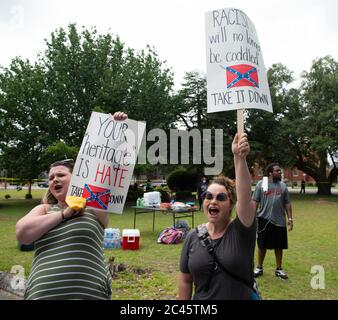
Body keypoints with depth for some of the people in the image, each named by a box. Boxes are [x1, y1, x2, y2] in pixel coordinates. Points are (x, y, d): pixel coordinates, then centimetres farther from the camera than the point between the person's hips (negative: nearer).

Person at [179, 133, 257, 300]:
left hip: (243, 296, -1)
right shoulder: (193, 237, -8)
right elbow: (185, 280, 0)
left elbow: (245, 196, -33)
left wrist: (239, 158, -43)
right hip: (201, 297, 2)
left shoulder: (241, 231, -15)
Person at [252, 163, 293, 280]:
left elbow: (287, 204, 10)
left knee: (279, 246, 10)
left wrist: (290, 218, 4)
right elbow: (255, 202, -3)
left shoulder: (283, 186, 7)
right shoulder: (261, 184, -3)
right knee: (262, 245, 8)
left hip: (279, 221, 3)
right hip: (264, 220, -3)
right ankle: (259, 268, 24)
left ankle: (279, 269, 25)